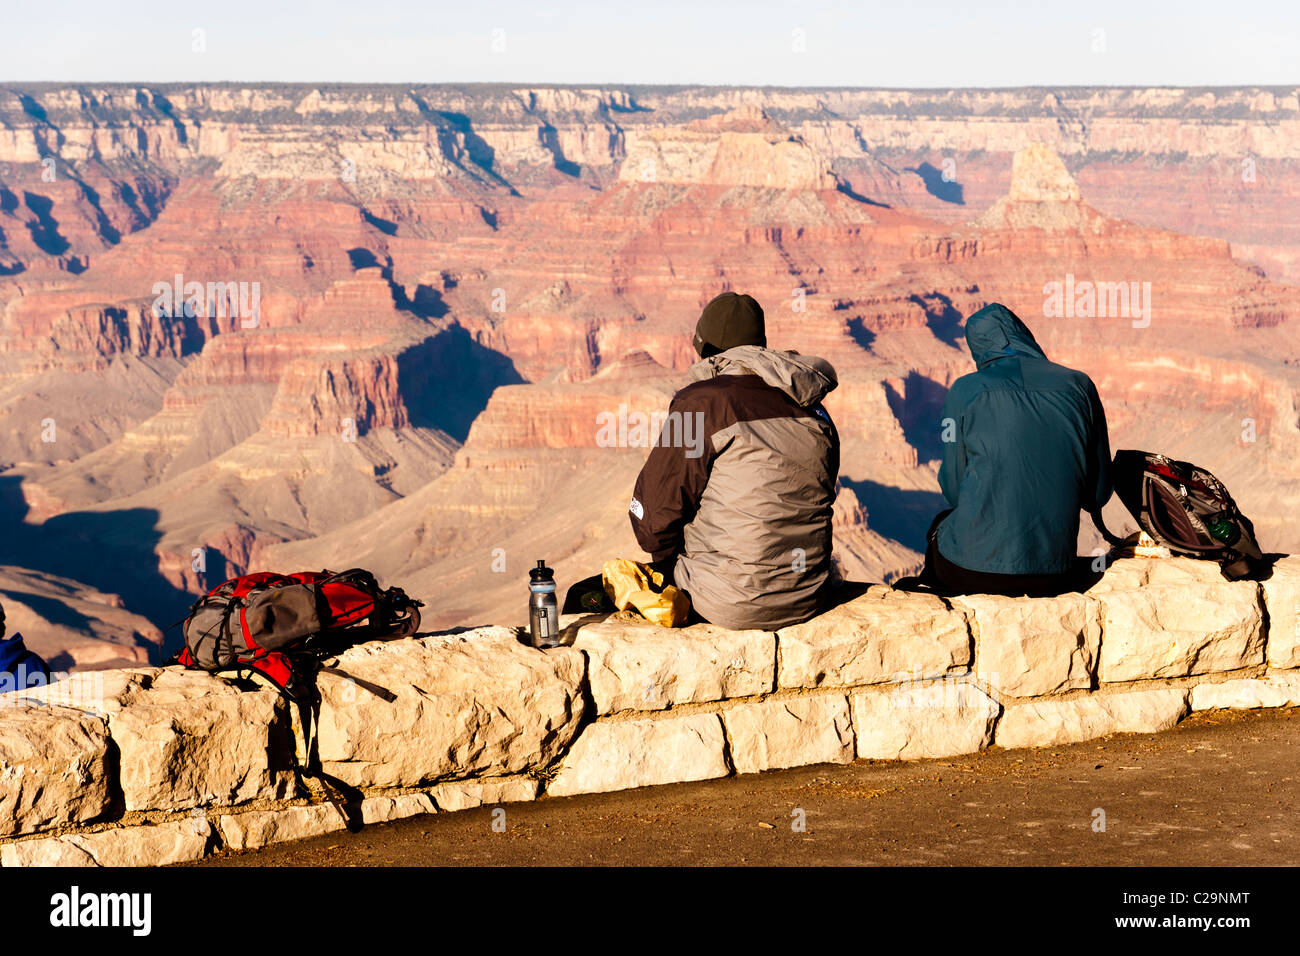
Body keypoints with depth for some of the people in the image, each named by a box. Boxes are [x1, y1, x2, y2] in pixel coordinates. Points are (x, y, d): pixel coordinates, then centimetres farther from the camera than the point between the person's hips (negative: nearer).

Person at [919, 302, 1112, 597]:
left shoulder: (967, 390, -5)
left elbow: (952, 488, 3)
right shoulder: (1080, 386, 3)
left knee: (941, 525, 32)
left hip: (972, 575, -3)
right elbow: (1099, 493, 9)